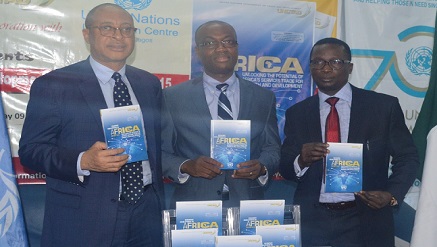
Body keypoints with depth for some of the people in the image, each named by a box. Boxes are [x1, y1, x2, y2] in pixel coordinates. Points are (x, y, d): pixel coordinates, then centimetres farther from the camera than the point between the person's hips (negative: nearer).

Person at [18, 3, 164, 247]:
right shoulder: (53, 85, -5)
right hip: (83, 220, -4)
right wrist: (83, 161, -23)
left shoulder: (150, 84, 8)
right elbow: (31, 150, -7)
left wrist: (160, 201, 8)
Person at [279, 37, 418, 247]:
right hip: (312, 221, 1)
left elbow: (407, 158, 2)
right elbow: (285, 168, 3)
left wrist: (392, 195, -13)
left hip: (365, 222, -1)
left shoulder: (384, 106, -3)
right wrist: (301, 161, -19)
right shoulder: (296, 113, 2)